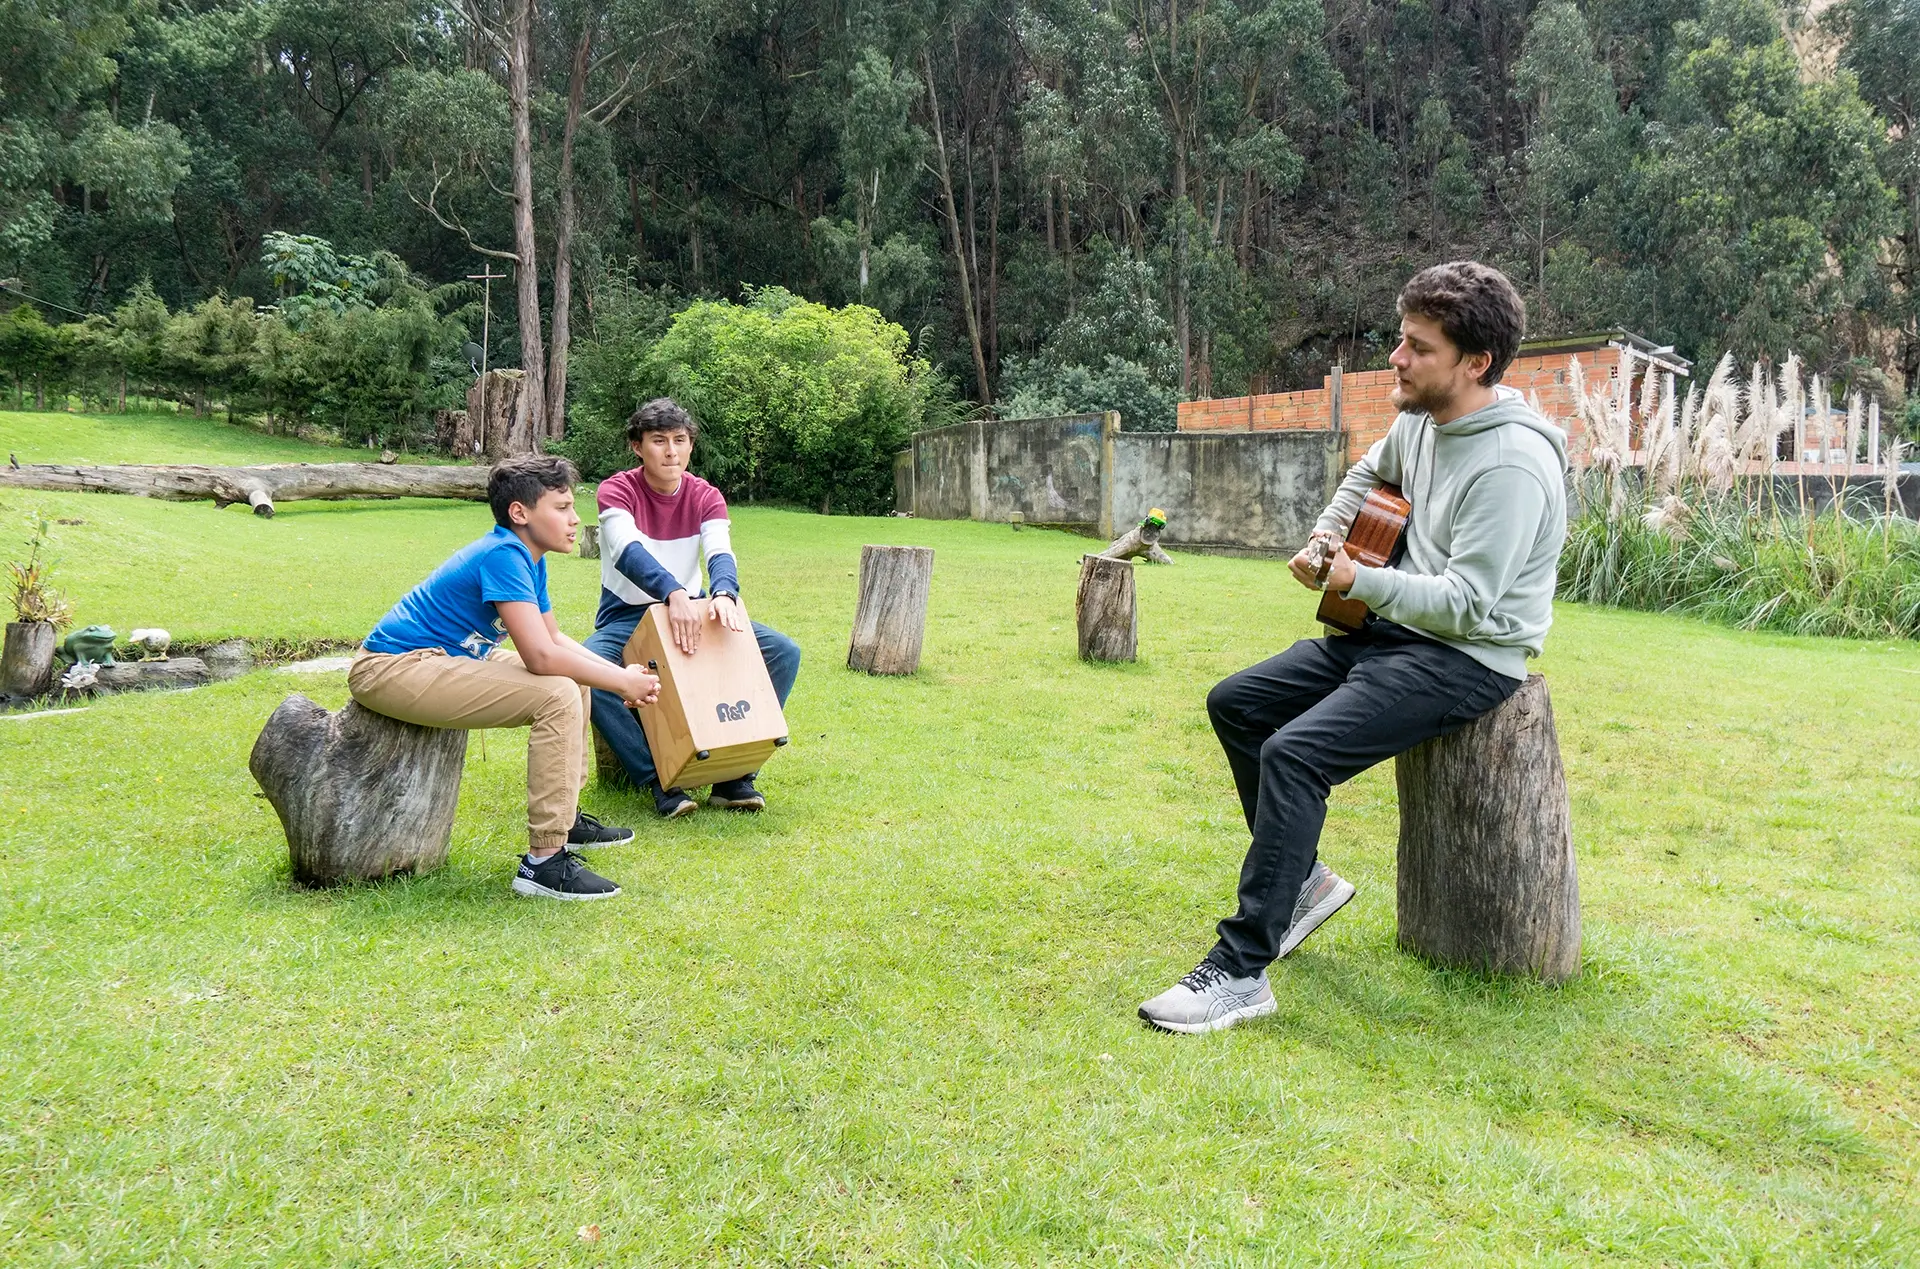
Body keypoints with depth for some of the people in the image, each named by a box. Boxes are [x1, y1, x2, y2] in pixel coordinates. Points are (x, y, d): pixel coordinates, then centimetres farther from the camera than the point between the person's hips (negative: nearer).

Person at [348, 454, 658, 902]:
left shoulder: (529, 558, 9)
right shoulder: (503, 555, -22)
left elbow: (555, 638, 18)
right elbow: (541, 656, -30)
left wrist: (619, 672, 4)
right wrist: (622, 683, -18)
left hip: (447, 660, 11)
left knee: (574, 680, 15)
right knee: (558, 694, -24)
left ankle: (566, 818, 24)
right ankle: (544, 862, -21)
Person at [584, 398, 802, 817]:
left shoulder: (705, 497, 0)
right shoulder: (617, 491, -11)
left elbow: (720, 552, -19)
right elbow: (628, 552, -30)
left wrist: (723, 594, -44)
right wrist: (674, 593, -51)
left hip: (691, 612, 4)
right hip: (626, 617, -3)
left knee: (785, 653, -14)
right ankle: (658, 781, -25)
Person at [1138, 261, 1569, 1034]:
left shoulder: (1512, 463, -23)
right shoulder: (1422, 422, 4)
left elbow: (1468, 602, -26)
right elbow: (1370, 474, 27)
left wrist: (1357, 582, -28)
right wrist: (1324, 539, 11)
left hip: (1469, 658, -10)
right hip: (1399, 627, 10)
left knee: (1295, 752, -27)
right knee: (1235, 704, 6)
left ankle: (1242, 970, -20)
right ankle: (1301, 880, 17)